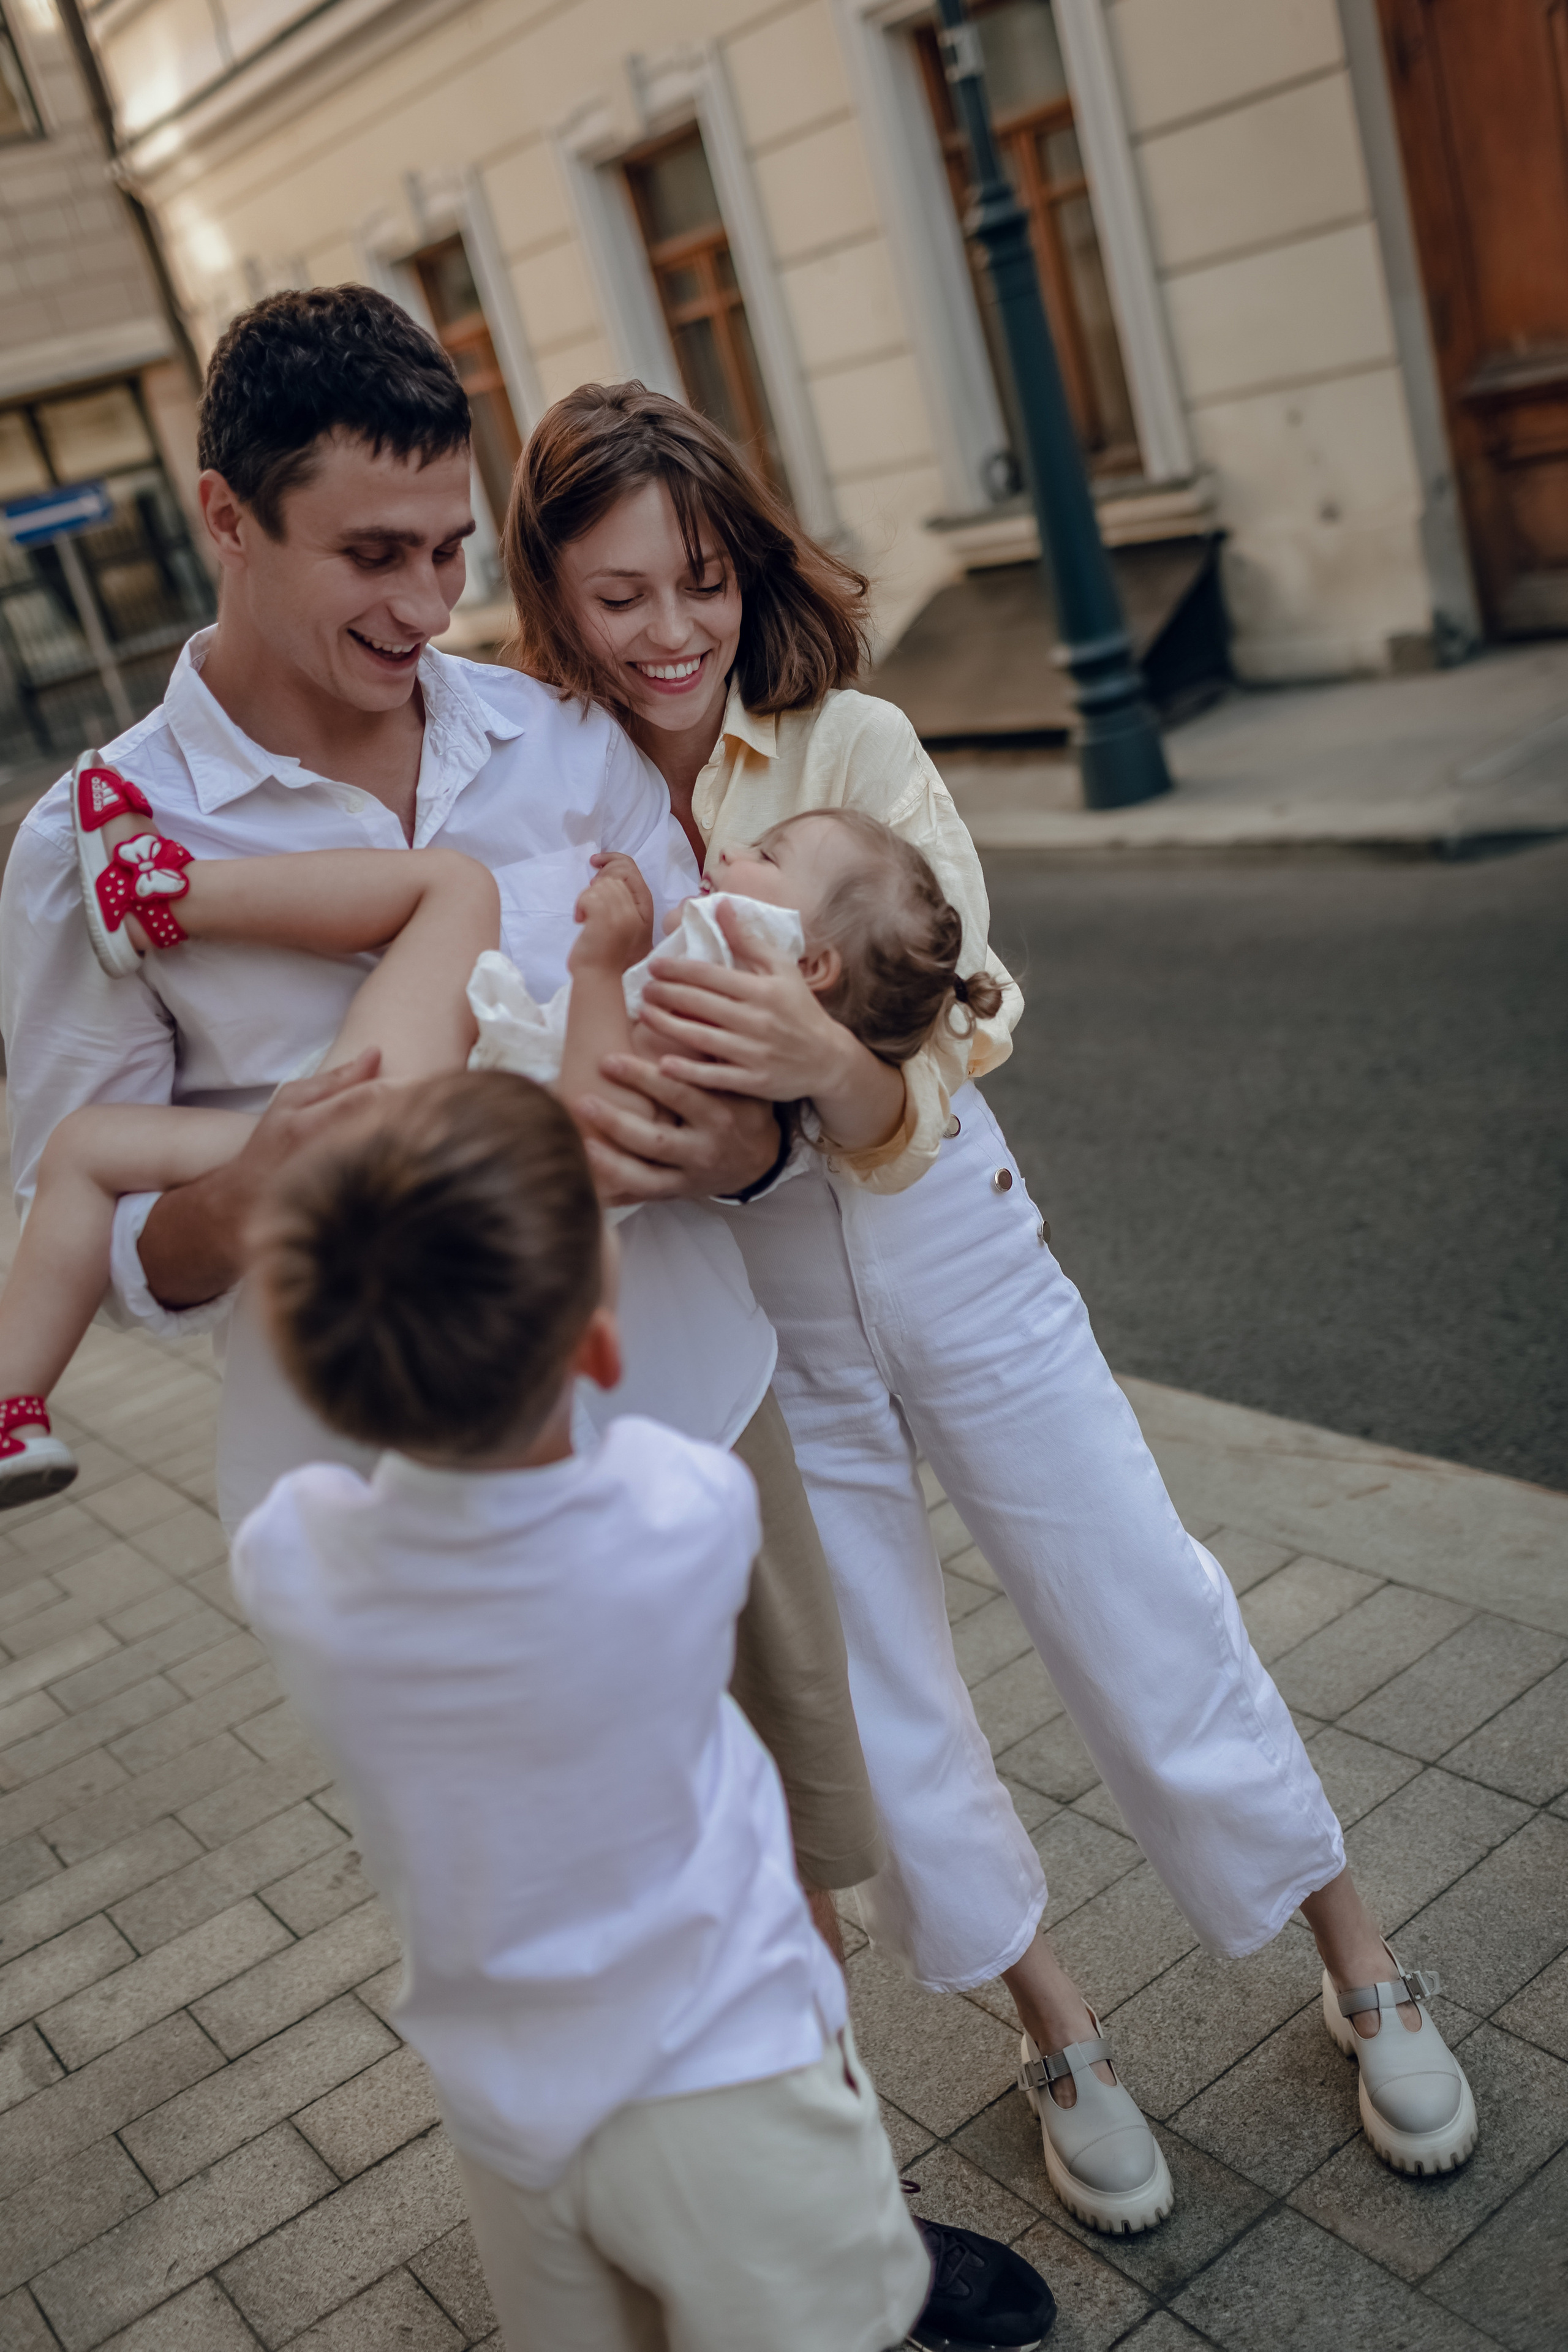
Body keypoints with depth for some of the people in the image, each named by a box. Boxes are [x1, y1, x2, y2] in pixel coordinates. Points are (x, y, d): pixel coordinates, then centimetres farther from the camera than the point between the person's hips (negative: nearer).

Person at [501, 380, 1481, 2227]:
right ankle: (1057, 2036, 39)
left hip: (948, 1246, -1)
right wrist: (564, 1127, -35)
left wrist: (829, 1057, -44)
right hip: (737, 1316, 1)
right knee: (877, 1718, 13)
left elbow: (948, 1045, -20)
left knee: (1146, 1621, 11)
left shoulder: (851, 747, -12)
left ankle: (1362, 1971, 36)